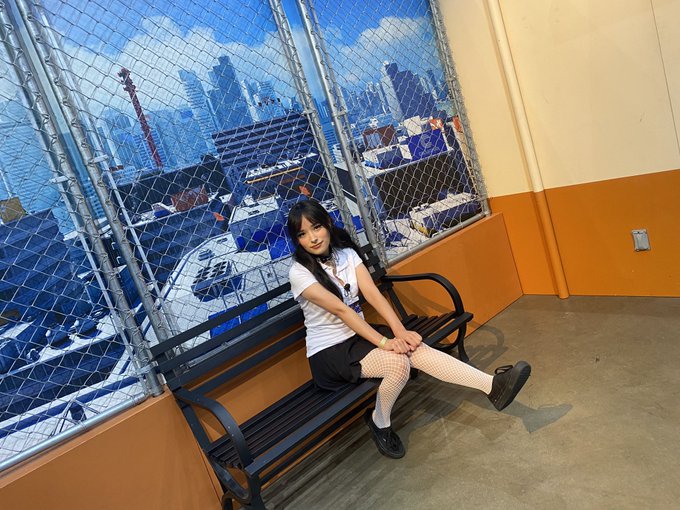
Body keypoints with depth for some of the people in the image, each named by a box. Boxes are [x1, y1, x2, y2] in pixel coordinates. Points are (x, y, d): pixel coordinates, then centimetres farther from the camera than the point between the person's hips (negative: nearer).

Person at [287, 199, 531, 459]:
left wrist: (400, 331, -22)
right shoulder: (299, 272, -15)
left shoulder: (346, 253, 1)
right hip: (328, 352, -5)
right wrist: (384, 342, -26)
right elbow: (340, 310, -22)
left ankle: (493, 385, -20)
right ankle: (380, 423, -2)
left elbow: (372, 293, -8)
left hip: (359, 334, 5)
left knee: (417, 349, -20)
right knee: (398, 362, -26)